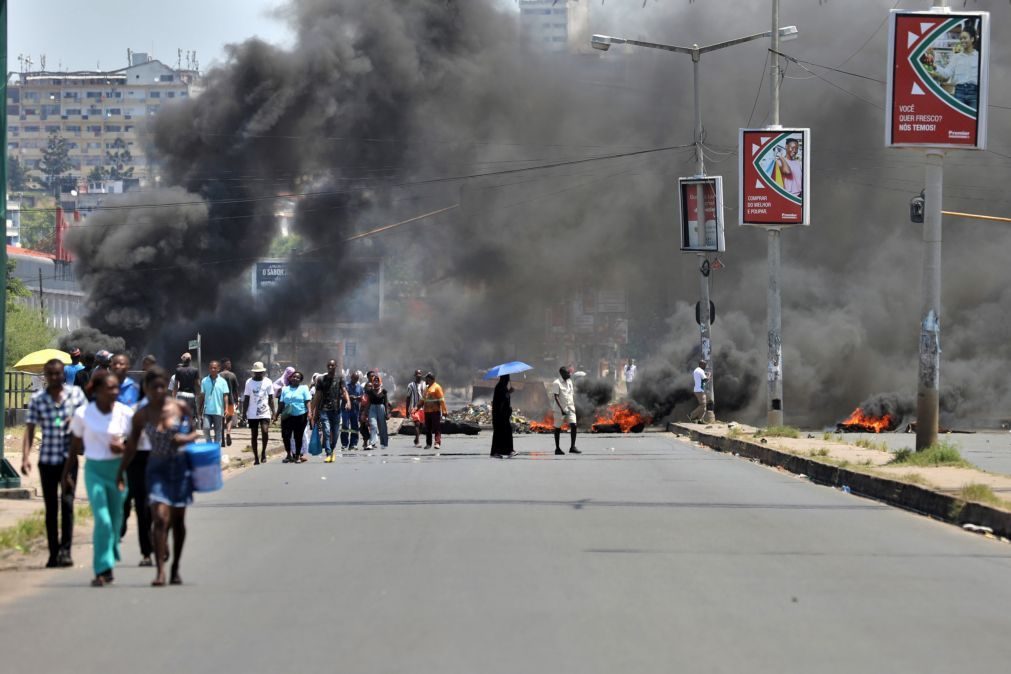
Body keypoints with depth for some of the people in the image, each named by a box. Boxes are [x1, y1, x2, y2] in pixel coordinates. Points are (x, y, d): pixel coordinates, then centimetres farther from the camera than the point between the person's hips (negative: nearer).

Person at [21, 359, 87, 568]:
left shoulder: (75, 393, 0)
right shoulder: (37, 399, 1)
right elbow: (30, 429, 0)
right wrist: (25, 457, -10)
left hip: (69, 458, -1)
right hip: (47, 459, 1)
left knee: (67, 502, -12)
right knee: (51, 508, 7)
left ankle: (65, 550, -9)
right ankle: (53, 553, 13)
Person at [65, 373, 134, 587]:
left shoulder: (125, 414, -4)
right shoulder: (83, 414, -7)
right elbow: (75, 445, 5)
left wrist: (124, 447, -14)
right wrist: (67, 472, 8)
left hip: (117, 468, 2)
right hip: (94, 469, -2)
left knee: (115, 519, 8)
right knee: (102, 519, -14)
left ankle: (107, 565, 24)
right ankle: (103, 569, -11)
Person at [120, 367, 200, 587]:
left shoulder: (181, 407, -3)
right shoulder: (141, 416, -3)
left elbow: (193, 432, 8)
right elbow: (132, 447, 5)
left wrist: (187, 438, -15)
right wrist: (121, 473, 1)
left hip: (180, 466, 1)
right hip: (157, 468, -1)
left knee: (178, 519, 11)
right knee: (161, 518, -15)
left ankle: (175, 568, 27)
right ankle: (160, 571, -18)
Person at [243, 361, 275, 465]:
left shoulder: (268, 382, 3)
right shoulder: (249, 382, 4)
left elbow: (271, 398, 6)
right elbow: (246, 399, 7)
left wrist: (273, 411, -2)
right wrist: (244, 412, 1)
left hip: (265, 412, -1)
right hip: (252, 414, 1)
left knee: (264, 431, -20)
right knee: (254, 435, 4)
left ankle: (263, 452, 0)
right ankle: (256, 457, 12)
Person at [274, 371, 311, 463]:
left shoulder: (304, 388, 5)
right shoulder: (285, 389, 13)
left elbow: (307, 402, -2)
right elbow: (281, 403, 14)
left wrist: (309, 413, -15)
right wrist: (276, 415, 10)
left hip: (300, 416, -2)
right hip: (287, 416, 2)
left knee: (298, 436, 2)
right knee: (285, 435, -4)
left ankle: (298, 455, 13)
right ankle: (289, 454, 12)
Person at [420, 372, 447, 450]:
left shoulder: (437, 387, -6)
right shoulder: (426, 388, 18)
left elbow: (441, 400, -11)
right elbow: (423, 400, 24)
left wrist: (444, 410, -16)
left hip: (435, 411, -8)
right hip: (427, 411, 8)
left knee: (437, 427, -8)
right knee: (427, 429, 8)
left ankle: (437, 443, -10)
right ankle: (428, 444, 14)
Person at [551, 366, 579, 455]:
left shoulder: (569, 382, 12)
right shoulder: (556, 383, -10)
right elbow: (556, 397, -15)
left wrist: (574, 406, 14)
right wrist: (561, 409, -22)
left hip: (570, 408, 6)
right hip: (560, 409, -6)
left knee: (573, 425, -9)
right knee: (558, 428, 3)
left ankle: (572, 447, -8)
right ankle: (557, 448, 12)